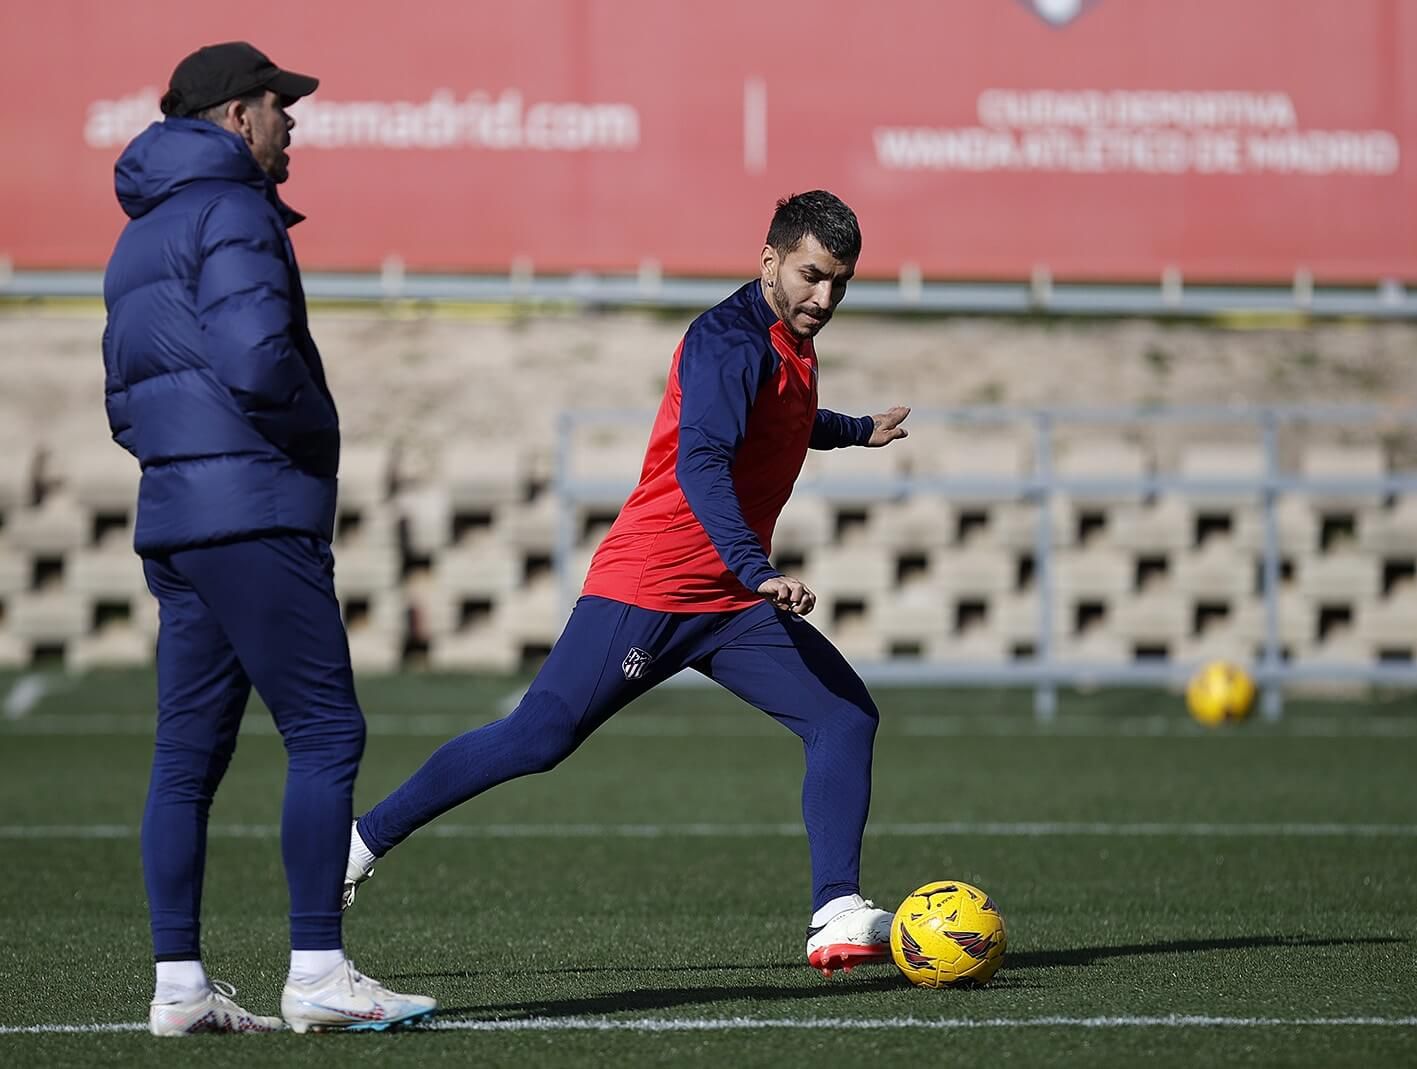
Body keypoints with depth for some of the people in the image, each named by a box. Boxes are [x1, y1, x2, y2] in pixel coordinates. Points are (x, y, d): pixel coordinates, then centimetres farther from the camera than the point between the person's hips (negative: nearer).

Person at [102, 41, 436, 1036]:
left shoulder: (141, 235, 22)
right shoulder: (231, 212, -8)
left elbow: (127, 395, 24)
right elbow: (256, 360, -21)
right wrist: (317, 440, -5)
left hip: (172, 516, 10)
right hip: (255, 514, -10)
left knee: (190, 750, 7)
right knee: (326, 733, -8)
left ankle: (179, 986, 6)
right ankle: (318, 973, -11)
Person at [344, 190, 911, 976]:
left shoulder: (789, 346, 13)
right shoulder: (729, 340, -17)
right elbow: (700, 465, -32)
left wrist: (855, 431, 50)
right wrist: (757, 571, -44)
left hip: (731, 602, 9)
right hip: (647, 587, -9)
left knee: (846, 717, -5)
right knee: (537, 739, -9)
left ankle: (837, 919, -8)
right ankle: (362, 844, 4)